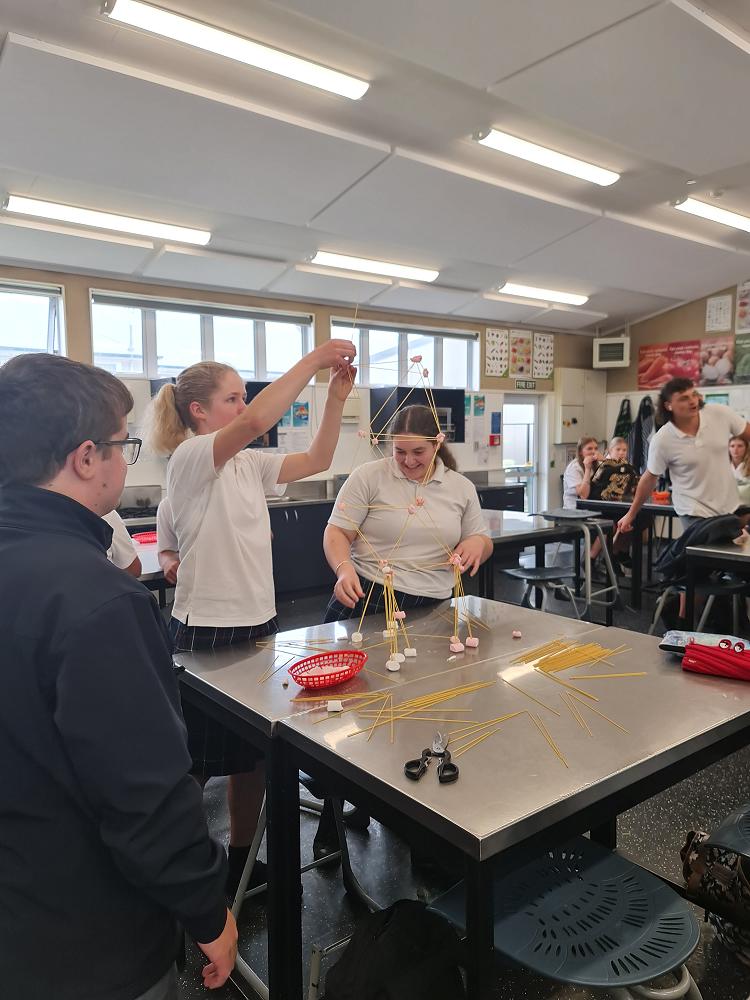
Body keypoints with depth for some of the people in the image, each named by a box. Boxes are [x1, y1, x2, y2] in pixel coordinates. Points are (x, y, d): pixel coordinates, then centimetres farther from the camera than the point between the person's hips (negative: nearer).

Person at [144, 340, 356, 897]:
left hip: (257, 623, 8)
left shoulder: (248, 464, 9)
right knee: (192, 765, 7)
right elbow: (255, 422, -33)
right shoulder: (190, 458, -15)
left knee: (254, 753, 19)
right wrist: (314, 359, -27)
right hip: (207, 632, -8)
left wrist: (338, 396, -4)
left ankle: (241, 861, 37)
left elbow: (317, 459, 6)